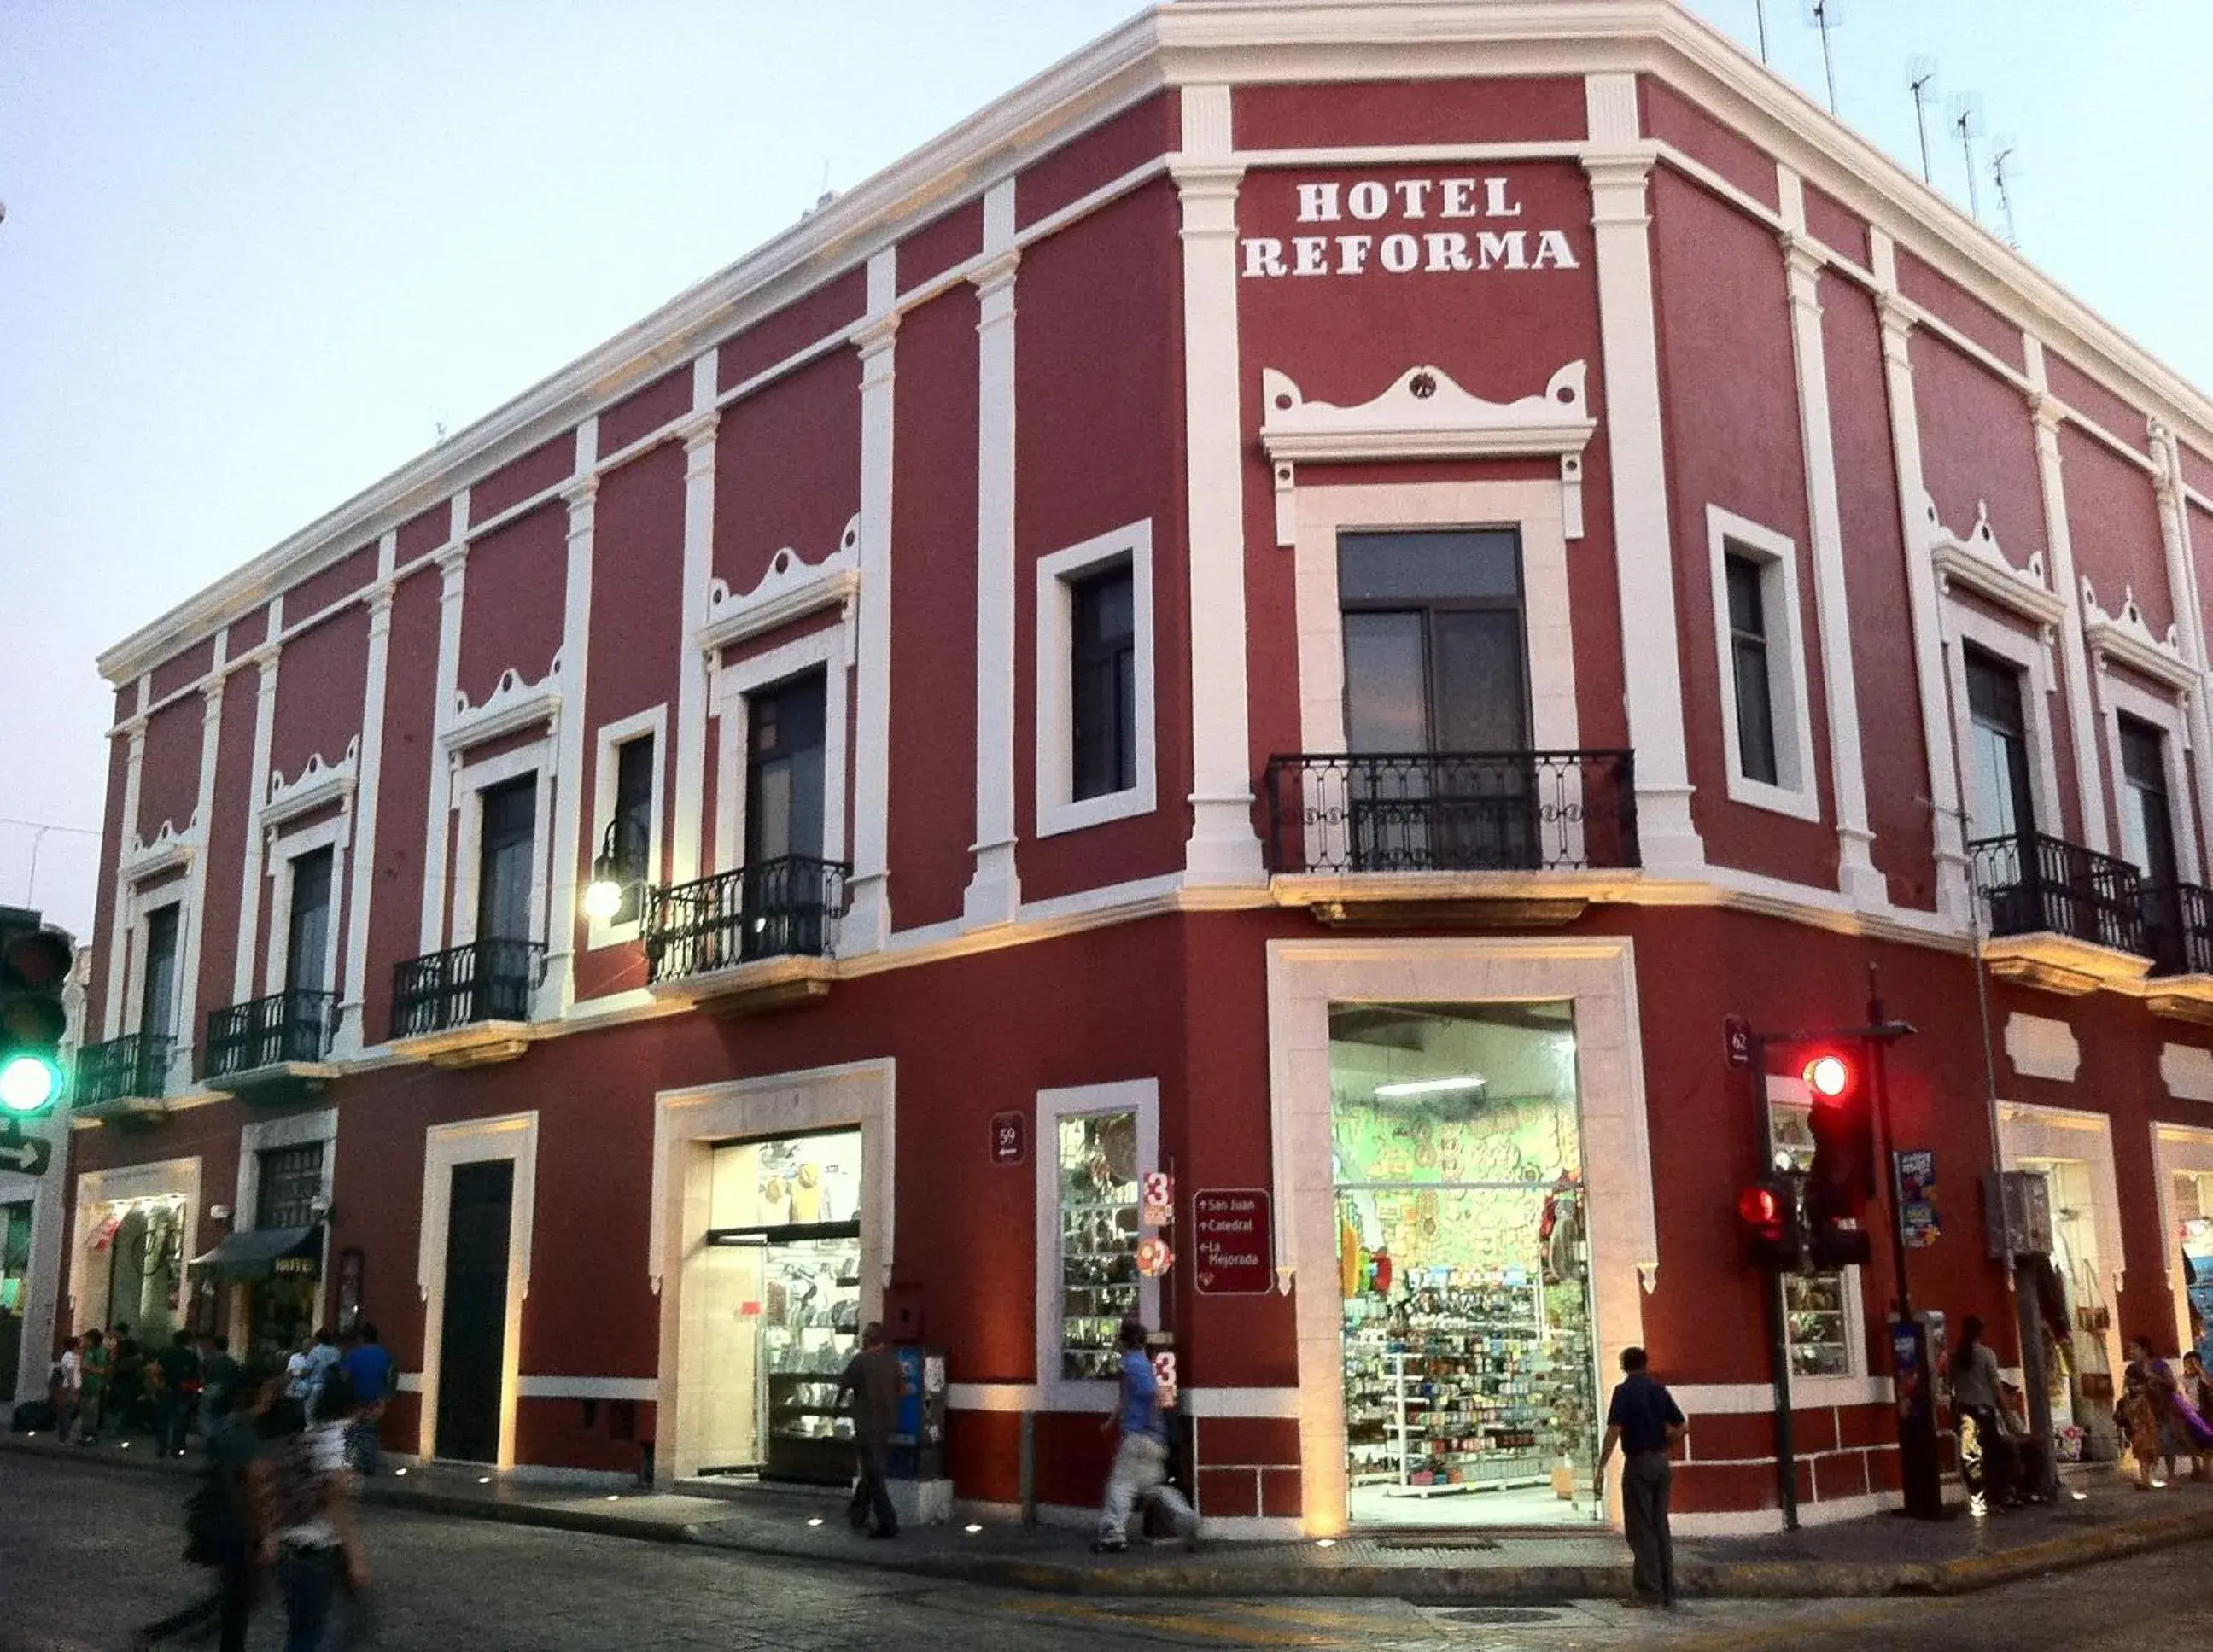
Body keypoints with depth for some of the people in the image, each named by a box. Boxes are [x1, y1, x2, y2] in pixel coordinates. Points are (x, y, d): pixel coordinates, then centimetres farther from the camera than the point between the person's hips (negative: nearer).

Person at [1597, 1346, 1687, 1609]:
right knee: (1661, 1527, 13)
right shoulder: (1659, 1389, 9)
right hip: (1661, 1463, 6)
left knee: (1641, 1530, -1)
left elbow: (1614, 1430, -16)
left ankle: (1650, 1592, -3)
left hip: (1638, 1463, -6)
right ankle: (1668, 1591, 14)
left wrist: (1601, 1466, -13)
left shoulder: (1624, 1391, -9)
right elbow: (1681, 1427, 9)